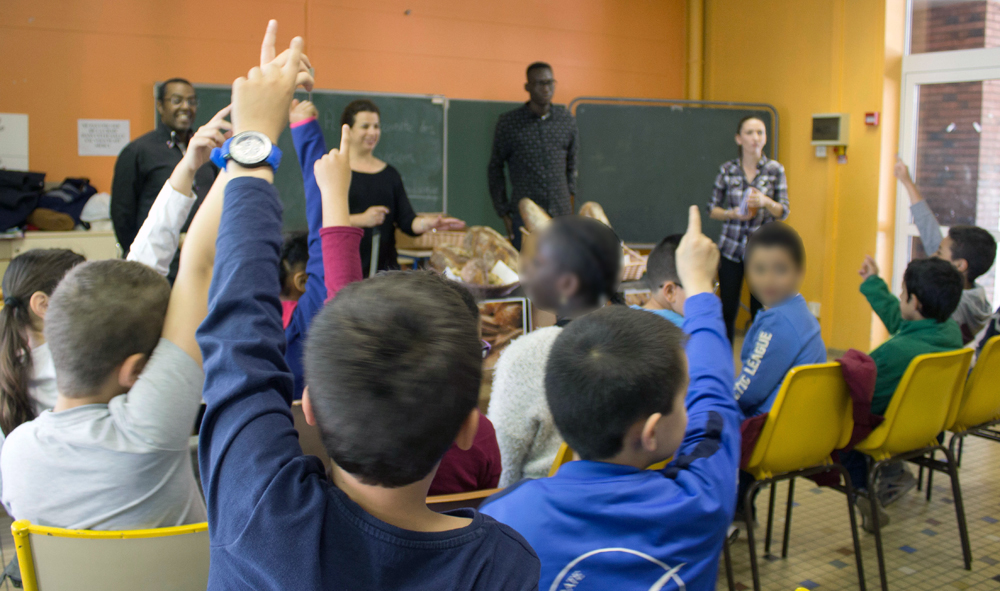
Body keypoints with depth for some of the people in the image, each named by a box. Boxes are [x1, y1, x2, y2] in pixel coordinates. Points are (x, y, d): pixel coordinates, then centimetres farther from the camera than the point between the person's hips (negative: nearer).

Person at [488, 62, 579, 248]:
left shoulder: (567, 121, 8)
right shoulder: (508, 123, 0)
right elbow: (495, 169, 5)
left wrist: (570, 196, 11)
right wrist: (503, 213, 1)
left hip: (561, 214, 3)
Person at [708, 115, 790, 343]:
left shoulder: (775, 170, 1)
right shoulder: (727, 170, 1)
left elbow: (784, 213, 0)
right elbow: (712, 209, 7)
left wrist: (765, 202, -20)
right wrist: (733, 214, -13)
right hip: (731, 247, 1)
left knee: (760, 311, 1)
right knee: (728, 309, 4)